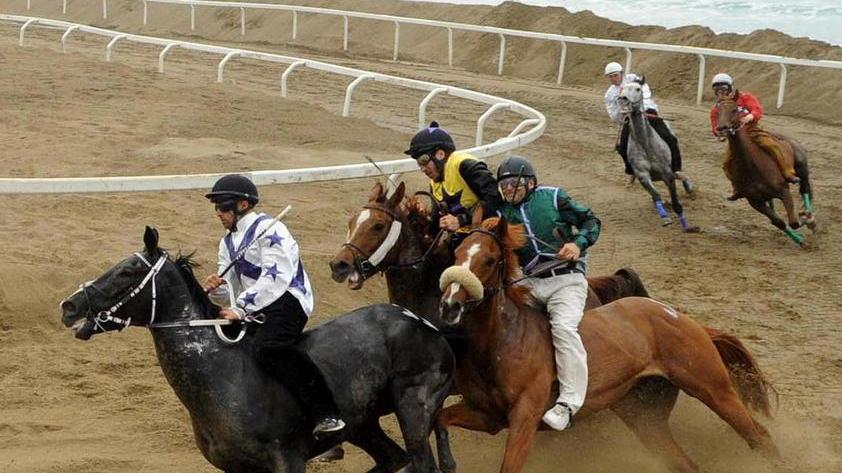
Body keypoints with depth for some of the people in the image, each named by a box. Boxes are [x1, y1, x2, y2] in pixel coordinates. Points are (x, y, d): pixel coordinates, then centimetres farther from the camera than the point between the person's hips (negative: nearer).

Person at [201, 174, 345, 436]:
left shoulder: (268, 229, -7)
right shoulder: (228, 243, 21)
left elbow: (276, 278, -20)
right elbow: (231, 295, 17)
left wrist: (241, 308, -24)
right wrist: (216, 290, -7)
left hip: (288, 300, -10)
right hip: (255, 312, 10)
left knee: (268, 347, -34)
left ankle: (325, 414, -36)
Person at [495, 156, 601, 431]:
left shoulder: (552, 197, 3)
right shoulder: (502, 214, 13)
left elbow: (590, 221, 6)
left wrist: (578, 243, -15)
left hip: (566, 278, -5)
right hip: (528, 282, 5)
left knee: (564, 326, -28)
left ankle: (568, 403, -30)